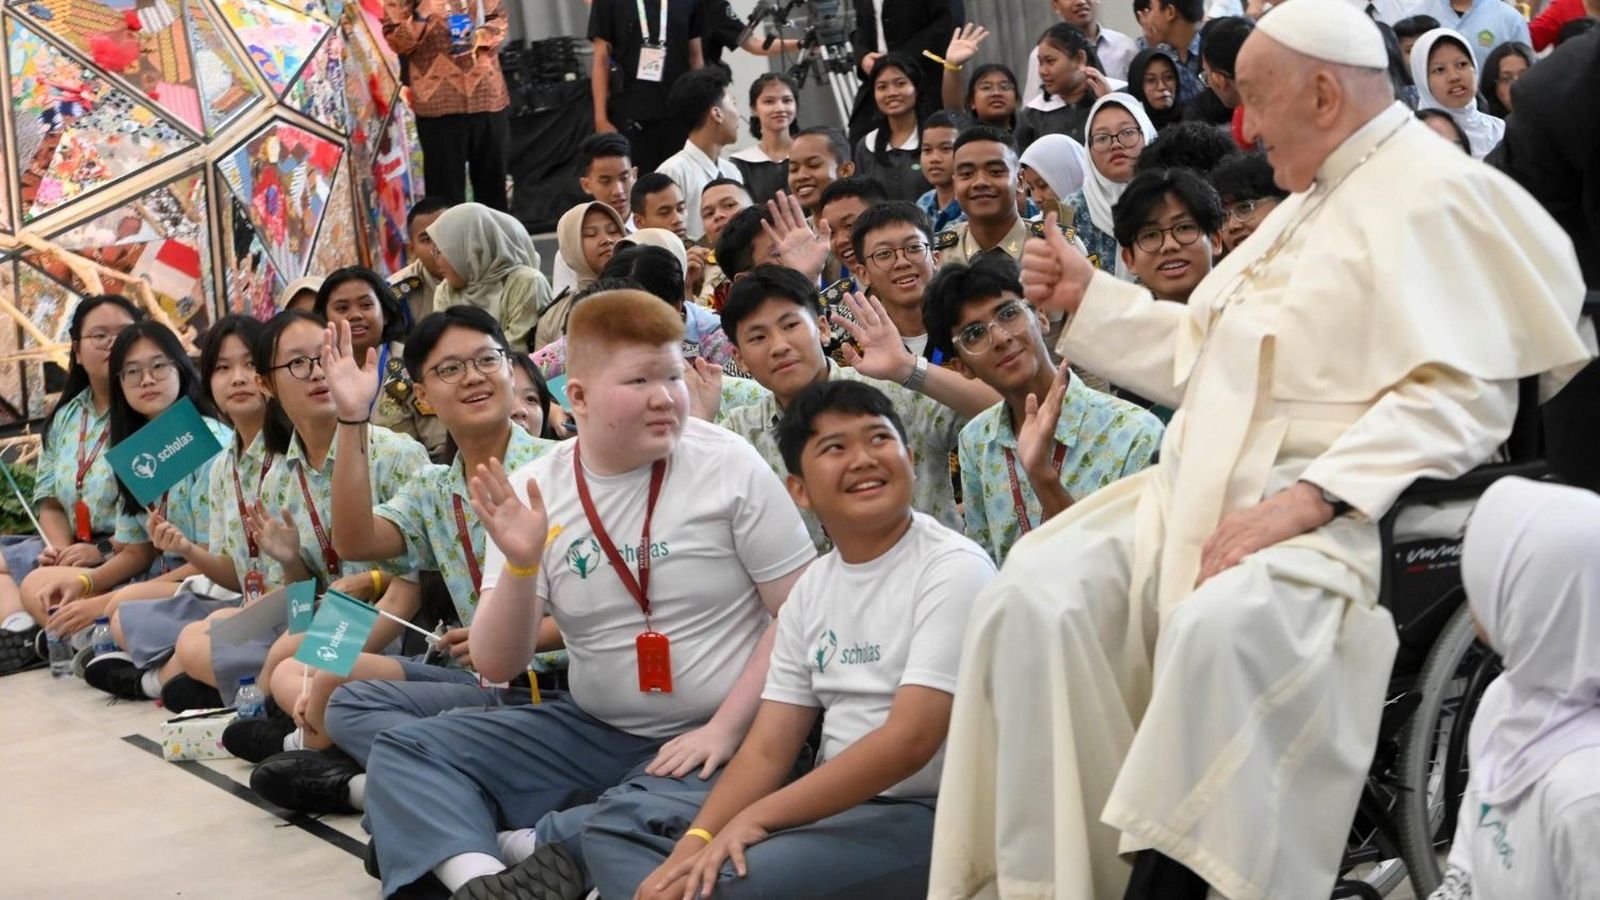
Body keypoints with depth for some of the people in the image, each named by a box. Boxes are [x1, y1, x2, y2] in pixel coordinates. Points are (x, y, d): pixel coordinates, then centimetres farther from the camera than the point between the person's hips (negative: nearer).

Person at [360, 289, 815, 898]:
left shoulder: (729, 466, -7)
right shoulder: (534, 491, -1)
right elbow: (497, 666, -1)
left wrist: (726, 728, -13)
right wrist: (521, 566, -19)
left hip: (710, 739, -4)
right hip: (591, 732, 4)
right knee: (403, 750, -9)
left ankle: (436, 834, -19)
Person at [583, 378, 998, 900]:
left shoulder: (953, 570, -11)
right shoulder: (811, 588, 12)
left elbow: (909, 740, -20)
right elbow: (768, 750, 7)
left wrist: (755, 818, -19)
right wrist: (694, 842, -11)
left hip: (922, 815, -8)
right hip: (834, 804, 8)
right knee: (619, 827, 5)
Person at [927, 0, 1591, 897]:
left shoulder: (1433, 197, -7)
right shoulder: (1314, 200, 25)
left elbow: (1460, 396, -18)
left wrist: (1309, 498, -26)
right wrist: (1089, 299, 24)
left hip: (1335, 508, -9)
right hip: (1209, 488, 9)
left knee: (1220, 626, -38)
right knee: (1038, 594, -14)